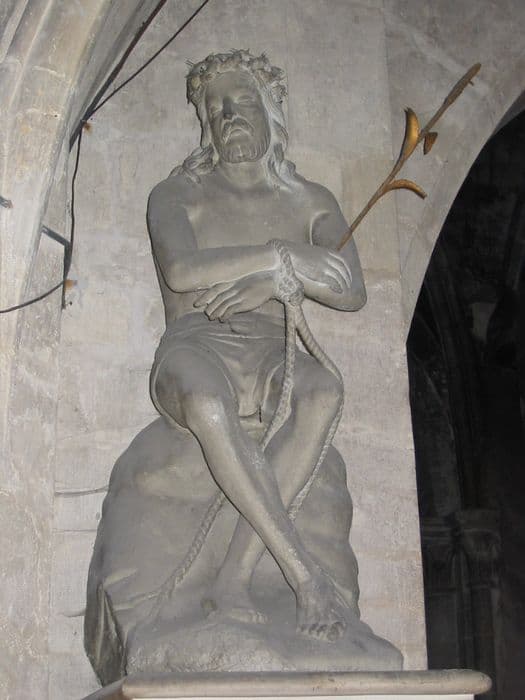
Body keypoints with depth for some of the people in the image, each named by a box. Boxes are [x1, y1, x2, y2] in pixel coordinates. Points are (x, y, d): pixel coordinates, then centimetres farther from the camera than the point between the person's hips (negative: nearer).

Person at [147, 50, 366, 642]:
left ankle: (233, 579, -35)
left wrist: (278, 278, -9)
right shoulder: (176, 195, 14)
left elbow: (352, 292, 5)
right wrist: (285, 254, -7)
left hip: (271, 358, 2)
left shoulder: (310, 202, 20)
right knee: (209, 403, -41)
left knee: (324, 392, -36)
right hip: (194, 352, -2)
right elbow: (181, 271, -10)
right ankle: (306, 575, -38)